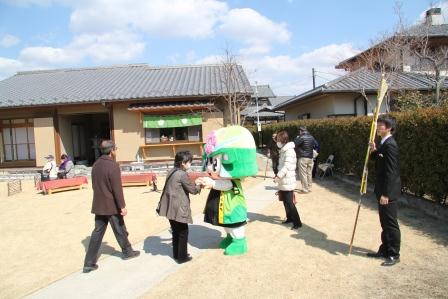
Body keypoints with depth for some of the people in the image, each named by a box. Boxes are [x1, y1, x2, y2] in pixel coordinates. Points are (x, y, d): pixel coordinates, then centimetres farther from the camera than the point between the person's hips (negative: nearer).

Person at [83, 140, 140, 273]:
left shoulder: (96, 165, 6)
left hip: (98, 205, 7)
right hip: (111, 205, -7)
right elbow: (117, 188, -19)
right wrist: (122, 206, -14)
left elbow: (94, 185, 14)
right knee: (120, 230, 13)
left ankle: (89, 263, 9)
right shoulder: (113, 165, -18)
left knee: (97, 233, 10)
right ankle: (127, 252, 33)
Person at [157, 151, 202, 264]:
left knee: (176, 231, 19)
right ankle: (182, 257, 13)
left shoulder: (171, 172, 11)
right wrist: (200, 186, 8)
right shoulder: (182, 174, -16)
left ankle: (176, 254, 29)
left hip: (170, 208, 9)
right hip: (178, 209, -8)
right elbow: (192, 189, -10)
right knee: (183, 232, 6)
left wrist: (194, 184, 17)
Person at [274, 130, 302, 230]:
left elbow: (287, 166, -27)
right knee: (285, 201, 17)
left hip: (288, 181, -9)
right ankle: (289, 218, 31)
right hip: (283, 181, 9)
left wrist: (278, 176, -32)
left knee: (289, 202, -6)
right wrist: (278, 176, 16)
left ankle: (297, 222, 1)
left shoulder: (289, 151, -17)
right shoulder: (284, 150, 13)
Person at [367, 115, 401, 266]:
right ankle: (384, 250, 29)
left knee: (391, 223, 2)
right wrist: (374, 151, 0)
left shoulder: (390, 144, -20)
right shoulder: (384, 143, 11)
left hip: (388, 191, -10)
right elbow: (378, 161, 19)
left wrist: (386, 194, -22)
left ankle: (394, 255, 15)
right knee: (384, 223, 17)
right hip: (383, 190, 10)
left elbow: (391, 171, -23)